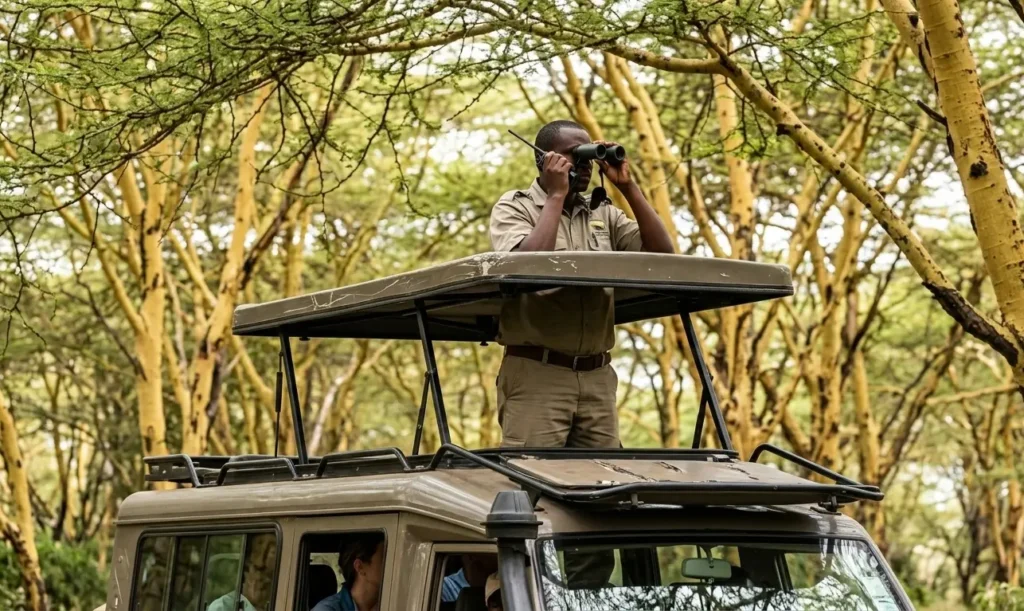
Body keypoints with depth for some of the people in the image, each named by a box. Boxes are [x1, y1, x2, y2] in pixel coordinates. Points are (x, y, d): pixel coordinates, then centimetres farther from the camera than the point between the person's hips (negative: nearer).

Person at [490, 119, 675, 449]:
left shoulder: (604, 215, 16)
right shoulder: (514, 208, 2)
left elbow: (662, 253, 6)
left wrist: (628, 187, 3)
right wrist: (556, 195, -7)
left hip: (598, 376, 5)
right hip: (536, 375, -5)